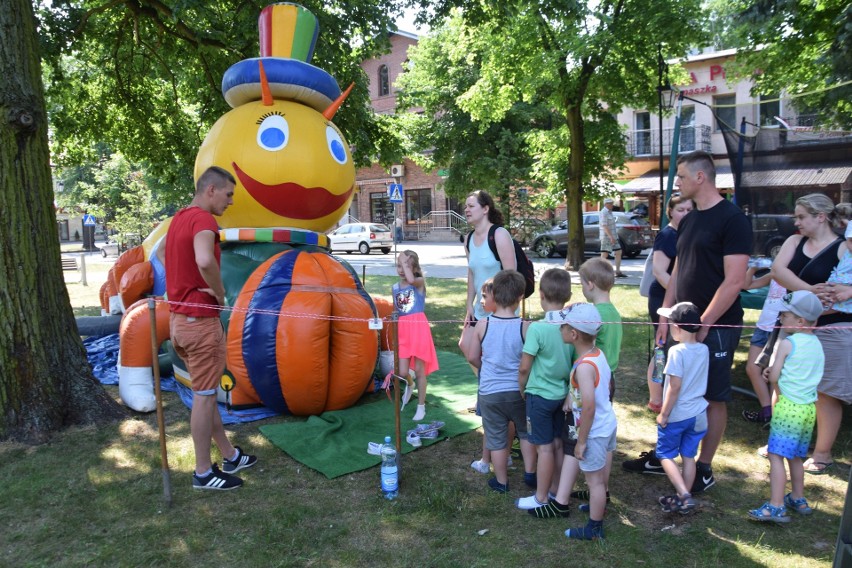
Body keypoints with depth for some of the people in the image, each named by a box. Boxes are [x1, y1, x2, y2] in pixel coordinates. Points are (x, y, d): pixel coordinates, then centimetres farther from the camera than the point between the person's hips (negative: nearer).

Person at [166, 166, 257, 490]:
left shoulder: (178, 219, 13)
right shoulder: (203, 219, -17)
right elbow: (204, 260, -37)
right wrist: (220, 293, -19)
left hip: (180, 317, 10)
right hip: (200, 320, -10)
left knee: (205, 392, 16)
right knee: (204, 396, 2)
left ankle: (229, 456, 30)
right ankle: (204, 472, 15)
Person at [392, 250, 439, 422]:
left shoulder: (419, 282, -4)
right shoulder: (395, 287, 10)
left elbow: (411, 279, -30)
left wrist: (405, 262, -19)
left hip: (418, 328, -4)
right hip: (402, 330, 4)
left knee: (419, 370, 4)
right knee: (402, 373, -3)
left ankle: (421, 406, 19)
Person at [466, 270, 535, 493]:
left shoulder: (482, 325, -10)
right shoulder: (525, 327, -16)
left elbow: (472, 357, -1)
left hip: (490, 392, 1)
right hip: (518, 390, 0)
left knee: (497, 439, 15)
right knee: (526, 432, 25)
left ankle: (501, 482, 28)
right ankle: (529, 473, 32)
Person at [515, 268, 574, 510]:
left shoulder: (537, 328, -22)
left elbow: (524, 368, -16)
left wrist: (522, 389, 2)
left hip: (540, 395, -6)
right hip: (563, 394, 6)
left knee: (544, 447, 5)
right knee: (557, 444, 16)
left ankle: (541, 498, 19)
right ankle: (555, 490, 31)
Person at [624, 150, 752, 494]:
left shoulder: (732, 219, -12)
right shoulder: (689, 221, 12)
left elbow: (734, 280, -18)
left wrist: (704, 324, -18)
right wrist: (666, 316, 9)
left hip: (715, 327, -7)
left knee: (713, 398, 5)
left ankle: (704, 470, 19)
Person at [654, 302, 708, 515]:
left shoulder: (677, 351, -21)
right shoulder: (704, 350, -1)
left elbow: (675, 386, -21)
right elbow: (698, 379, 11)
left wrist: (664, 414, -13)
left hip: (676, 415, -6)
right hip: (698, 413, 6)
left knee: (665, 455, 8)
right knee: (688, 456, 16)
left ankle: (684, 495, -3)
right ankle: (684, 498, 25)